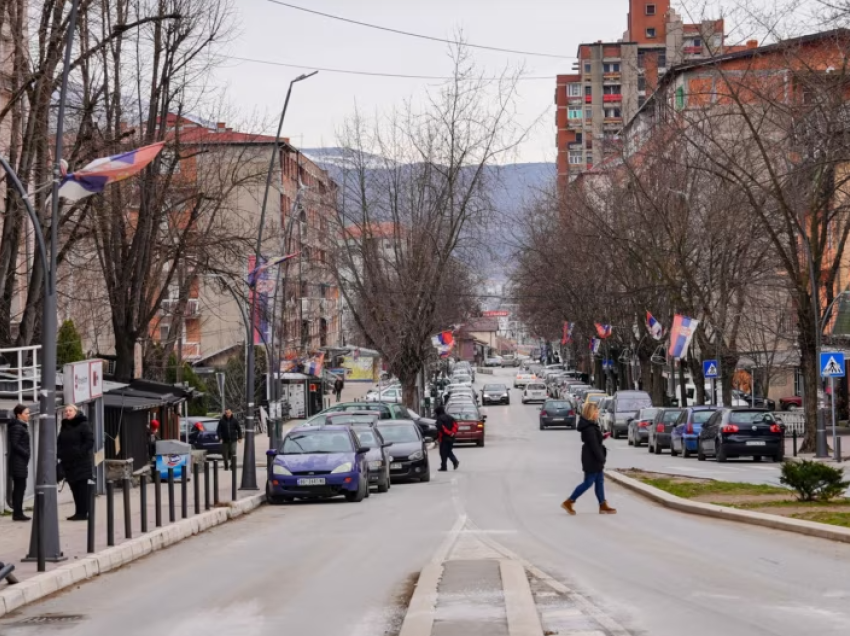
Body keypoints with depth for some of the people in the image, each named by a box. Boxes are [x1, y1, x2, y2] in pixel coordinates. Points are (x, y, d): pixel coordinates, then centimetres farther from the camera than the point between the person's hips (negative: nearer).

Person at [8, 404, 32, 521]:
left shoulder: (21, 426, 16)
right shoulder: (17, 427, -14)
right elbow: (14, 445, -20)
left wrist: (26, 455, 9)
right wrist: (26, 454, -16)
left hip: (20, 462, 10)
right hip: (18, 462, -10)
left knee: (18, 487, 11)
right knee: (20, 487, -8)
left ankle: (17, 512, 15)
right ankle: (17, 513, -7)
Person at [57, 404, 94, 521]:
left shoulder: (83, 425, -5)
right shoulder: (64, 427, 16)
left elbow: (90, 441, -12)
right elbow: (60, 443, 22)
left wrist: (80, 452, -19)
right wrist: (59, 453, 5)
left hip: (81, 462, -7)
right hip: (68, 463, 7)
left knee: (82, 488, -6)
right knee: (74, 488, 7)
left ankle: (83, 512, -5)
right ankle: (79, 512, 11)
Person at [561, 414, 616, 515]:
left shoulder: (590, 425, 10)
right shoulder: (589, 427, -22)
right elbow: (594, 445, -24)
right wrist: (601, 458, -21)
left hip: (594, 460, 10)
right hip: (592, 460, -10)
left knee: (599, 481, 12)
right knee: (588, 482, -3)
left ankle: (603, 506, 16)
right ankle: (568, 503, 4)